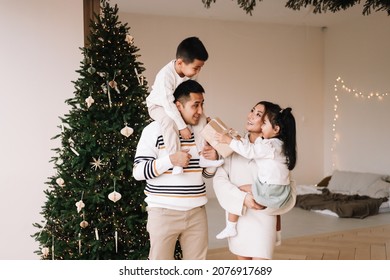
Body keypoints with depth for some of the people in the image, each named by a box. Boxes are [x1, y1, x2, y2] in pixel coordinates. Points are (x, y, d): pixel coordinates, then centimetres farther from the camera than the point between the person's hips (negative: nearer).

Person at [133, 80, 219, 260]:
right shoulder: (154, 130, -9)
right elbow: (138, 171, -11)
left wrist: (213, 160, -6)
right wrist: (170, 160, -22)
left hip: (196, 211, 5)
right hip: (164, 211, -5)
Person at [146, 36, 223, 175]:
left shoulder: (191, 73, -16)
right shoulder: (165, 75, -36)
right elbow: (169, 104, -36)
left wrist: (199, 111, -11)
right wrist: (182, 127, -35)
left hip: (179, 105, 6)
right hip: (159, 106, -6)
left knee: (201, 117, -11)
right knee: (169, 121, -37)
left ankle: (204, 157, -8)